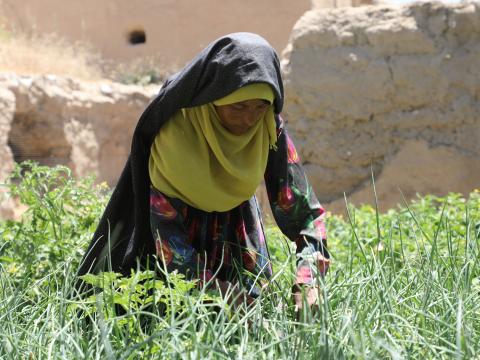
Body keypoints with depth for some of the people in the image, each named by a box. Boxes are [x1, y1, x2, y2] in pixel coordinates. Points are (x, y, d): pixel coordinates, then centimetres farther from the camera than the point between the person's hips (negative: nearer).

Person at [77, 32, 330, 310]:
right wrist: (219, 289, -40)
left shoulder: (271, 129, -23)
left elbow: (304, 208, -20)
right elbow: (165, 227, -29)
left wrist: (307, 280, -36)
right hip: (183, 227, -2)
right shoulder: (176, 131, -32)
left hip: (239, 229, 3)